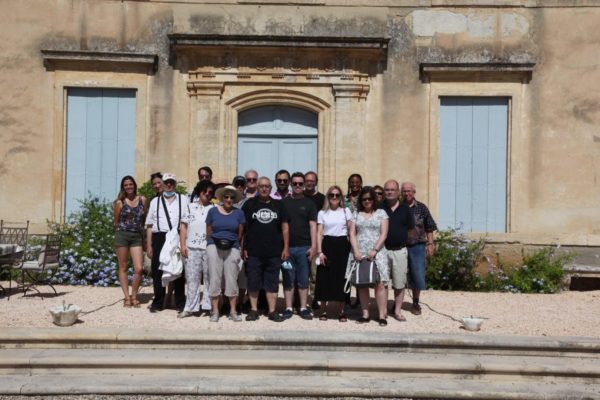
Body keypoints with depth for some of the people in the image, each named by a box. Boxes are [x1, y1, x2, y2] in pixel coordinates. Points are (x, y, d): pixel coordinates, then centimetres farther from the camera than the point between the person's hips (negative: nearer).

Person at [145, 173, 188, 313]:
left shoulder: (184, 200, 8)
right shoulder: (155, 201, 13)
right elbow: (149, 225, 11)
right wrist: (149, 245, 4)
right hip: (159, 238, 2)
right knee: (158, 272, 5)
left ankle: (180, 303, 14)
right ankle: (158, 303, 17)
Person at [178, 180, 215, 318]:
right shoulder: (190, 207, 12)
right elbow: (184, 227, 9)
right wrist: (183, 245, 0)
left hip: (209, 249, -1)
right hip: (191, 248, 1)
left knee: (209, 278, 3)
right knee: (192, 279, 4)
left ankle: (209, 306, 9)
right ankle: (190, 307, 9)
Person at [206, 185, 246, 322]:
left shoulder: (239, 213, 7)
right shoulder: (213, 211, 6)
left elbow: (240, 234, 11)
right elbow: (208, 232, 11)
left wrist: (231, 242, 5)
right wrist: (215, 242, 5)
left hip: (232, 249, 0)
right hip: (214, 247, 0)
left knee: (232, 279, 1)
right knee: (214, 278, 0)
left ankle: (233, 311, 10)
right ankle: (215, 311, 8)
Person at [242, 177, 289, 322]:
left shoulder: (278, 205, 9)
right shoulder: (250, 204, 4)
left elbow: (285, 227, 9)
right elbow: (242, 227, 4)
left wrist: (286, 247, 3)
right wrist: (243, 248, -1)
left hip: (274, 253, 1)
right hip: (253, 252, -1)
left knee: (272, 283, 5)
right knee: (253, 282, 4)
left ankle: (272, 311, 12)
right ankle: (253, 310, 15)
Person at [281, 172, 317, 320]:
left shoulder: (309, 203, 7)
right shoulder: (284, 202, 9)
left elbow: (313, 226, 2)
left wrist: (313, 246, -6)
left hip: (304, 247, -1)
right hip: (287, 247, 1)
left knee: (303, 280, 4)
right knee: (288, 280, 5)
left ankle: (303, 308, 11)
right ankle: (288, 308, 11)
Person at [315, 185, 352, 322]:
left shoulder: (346, 211, 7)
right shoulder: (322, 213, 7)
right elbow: (319, 233, 4)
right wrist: (319, 252, -6)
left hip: (342, 246, 0)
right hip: (327, 245, 0)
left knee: (341, 278, 1)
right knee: (325, 278, 0)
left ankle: (341, 311, 12)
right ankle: (324, 310, 12)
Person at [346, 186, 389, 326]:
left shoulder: (381, 213, 8)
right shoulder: (356, 214, 13)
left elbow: (383, 234, 1)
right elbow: (352, 233, 7)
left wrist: (375, 250, -10)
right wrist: (356, 251, -6)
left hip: (377, 253, -2)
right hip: (359, 253, 2)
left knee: (380, 283, -8)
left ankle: (382, 315, -5)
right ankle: (365, 314, 9)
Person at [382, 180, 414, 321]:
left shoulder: (405, 208, 4)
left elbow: (411, 228, 11)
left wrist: (400, 237, 6)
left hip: (400, 250, 1)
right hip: (383, 250, -1)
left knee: (399, 283, 6)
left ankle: (397, 310, 17)